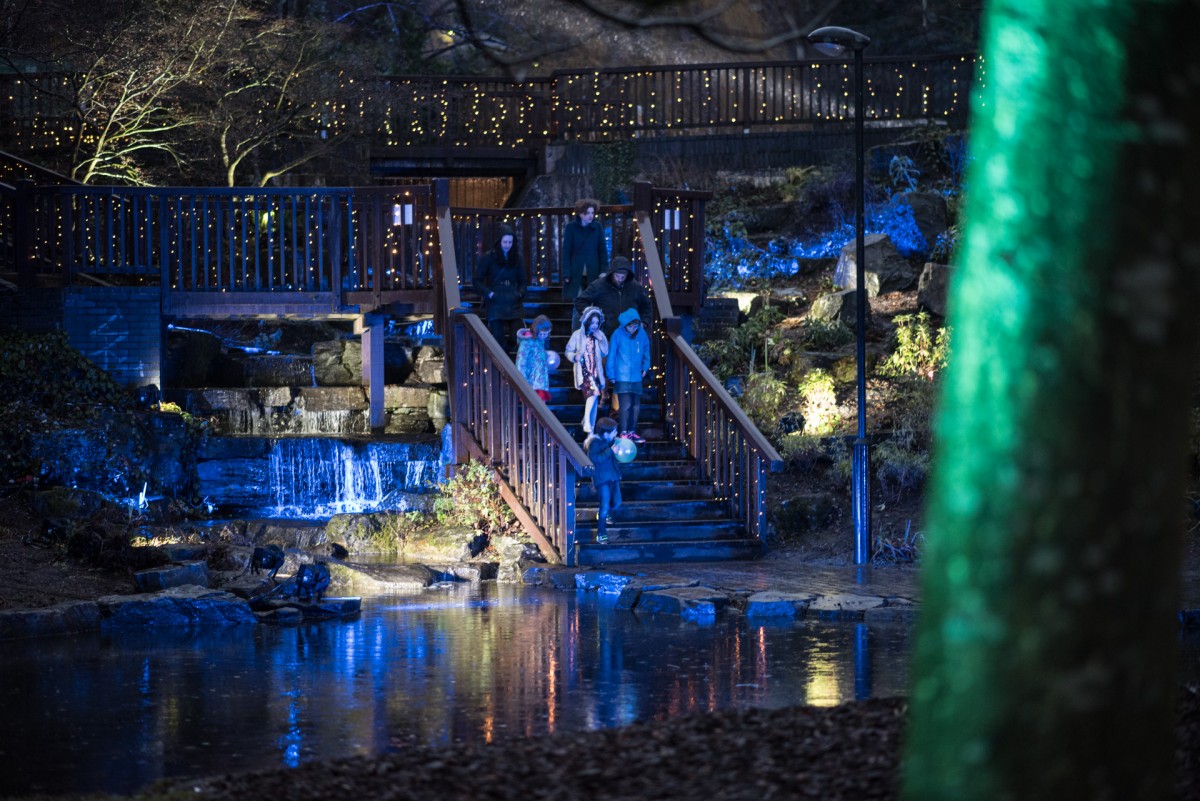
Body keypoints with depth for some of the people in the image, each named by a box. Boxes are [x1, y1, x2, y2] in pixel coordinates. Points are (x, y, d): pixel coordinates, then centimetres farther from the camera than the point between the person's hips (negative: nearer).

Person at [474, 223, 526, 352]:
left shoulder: (516, 258, 9)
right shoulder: (489, 257, -1)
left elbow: (522, 281, 18)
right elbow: (477, 281, 1)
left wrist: (520, 293, -2)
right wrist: (489, 293, -13)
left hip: (513, 306, 4)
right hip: (495, 305, -4)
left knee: (510, 341, 0)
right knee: (498, 340, -11)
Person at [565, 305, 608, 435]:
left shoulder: (600, 335, 8)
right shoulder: (577, 335, -4)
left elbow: (605, 353, 7)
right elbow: (568, 351, -1)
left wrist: (600, 340, -8)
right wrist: (575, 357, -22)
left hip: (596, 371, 5)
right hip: (583, 370, -5)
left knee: (594, 400, 6)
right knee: (593, 392, -26)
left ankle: (591, 429, 15)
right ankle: (587, 423, -22)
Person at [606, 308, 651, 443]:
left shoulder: (642, 334, -1)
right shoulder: (618, 334, -11)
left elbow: (646, 350, 16)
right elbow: (611, 355, -5)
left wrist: (645, 367, 12)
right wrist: (611, 375, -5)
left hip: (637, 376, 4)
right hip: (622, 377, -4)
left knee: (636, 406, 8)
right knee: (626, 405, -10)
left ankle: (632, 431, 19)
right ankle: (624, 432, -4)